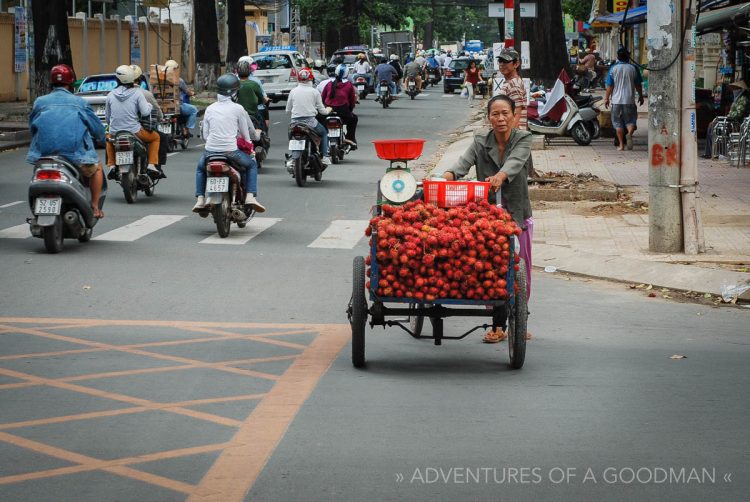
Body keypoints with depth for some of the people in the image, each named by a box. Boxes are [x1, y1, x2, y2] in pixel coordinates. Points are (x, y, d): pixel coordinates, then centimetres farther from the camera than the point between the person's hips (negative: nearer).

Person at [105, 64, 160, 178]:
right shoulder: (137, 93, -7)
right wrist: (149, 105, 11)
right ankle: (151, 165, 10)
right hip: (134, 132, -2)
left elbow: (107, 117, 8)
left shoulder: (110, 95, 1)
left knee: (109, 141, 38)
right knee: (155, 137, 24)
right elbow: (145, 112, -12)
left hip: (115, 133, 3)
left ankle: (111, 166, 20)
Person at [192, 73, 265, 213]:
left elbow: (205, 134, 11)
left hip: (210, 151, 3)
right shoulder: (238, 109, -1)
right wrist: (249, 144, 28)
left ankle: (200, 199, 18)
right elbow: (246, 133, 7)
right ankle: (250, 196, 6)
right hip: (231, 151, -3)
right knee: (252, 165, 23)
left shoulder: (210, 109, 8)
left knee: (200, 167, 34)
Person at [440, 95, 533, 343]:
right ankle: (497, 325, 9)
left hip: (518, 213, -1)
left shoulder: (523, 139, -6)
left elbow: (515, 161, -26)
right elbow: (465, 161, -18)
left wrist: (500, 176, -48)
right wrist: (449, 174, -41)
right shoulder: (481, 141, -1)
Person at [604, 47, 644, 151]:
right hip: (629, 100, 0)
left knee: (618, 123, 9)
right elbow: (638, 85, 6)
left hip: (617, 100, 0)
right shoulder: (633, 68, 0)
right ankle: (630, 133, -22)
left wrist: (607, 98, 8)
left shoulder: (613, 68, -1)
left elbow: (610, 86, -1)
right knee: (630, 120, 9)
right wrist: (641, 96, 19)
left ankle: (621, 144, 7)